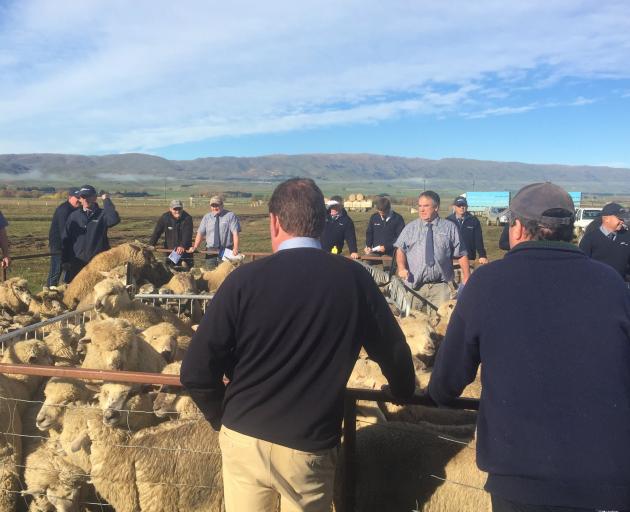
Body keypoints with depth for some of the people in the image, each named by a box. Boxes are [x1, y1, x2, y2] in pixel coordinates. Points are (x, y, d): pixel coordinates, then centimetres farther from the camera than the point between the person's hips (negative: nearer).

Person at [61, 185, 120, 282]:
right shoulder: (74, 216, 9)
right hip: (76, 262, 3)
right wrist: (65, 260, 5)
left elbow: (114, 219, -23)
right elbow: (65, 239, 10)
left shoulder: (102, 214, 1)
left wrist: (106, 201, -15)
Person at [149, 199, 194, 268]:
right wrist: (151, 245, -15)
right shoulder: (164, 218, -5)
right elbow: (156, 233, -4)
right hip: (170, 249, 2)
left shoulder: (187, 218, -12)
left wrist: (183, 246, -37)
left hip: (185, 249, -2)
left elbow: (187, 235, -22)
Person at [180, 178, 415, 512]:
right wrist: (405, 393, 24)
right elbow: (393, 352, 3)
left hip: (244, 440, 0)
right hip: (311, 448, 1)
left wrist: (224, 417, 8)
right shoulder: (354, 279, -8)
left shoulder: (245, 279, -12)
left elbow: (196, 372, -12)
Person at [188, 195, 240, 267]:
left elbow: (235, 233, -8)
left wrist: (235, 248, -21)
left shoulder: (230, 215, -1)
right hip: (211, 250, 3)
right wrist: (195, 247, -7)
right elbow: (200, 233, 7)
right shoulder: (206, 217, 10)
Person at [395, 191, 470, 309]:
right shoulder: (410, 228, 9)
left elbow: (462, 255, 5)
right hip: (414, 285, 1)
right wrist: (401, 267, -11)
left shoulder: (450, 228, 5)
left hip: (441, 286, -1)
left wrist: (467, 278, -1)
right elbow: (400, 250, 7)